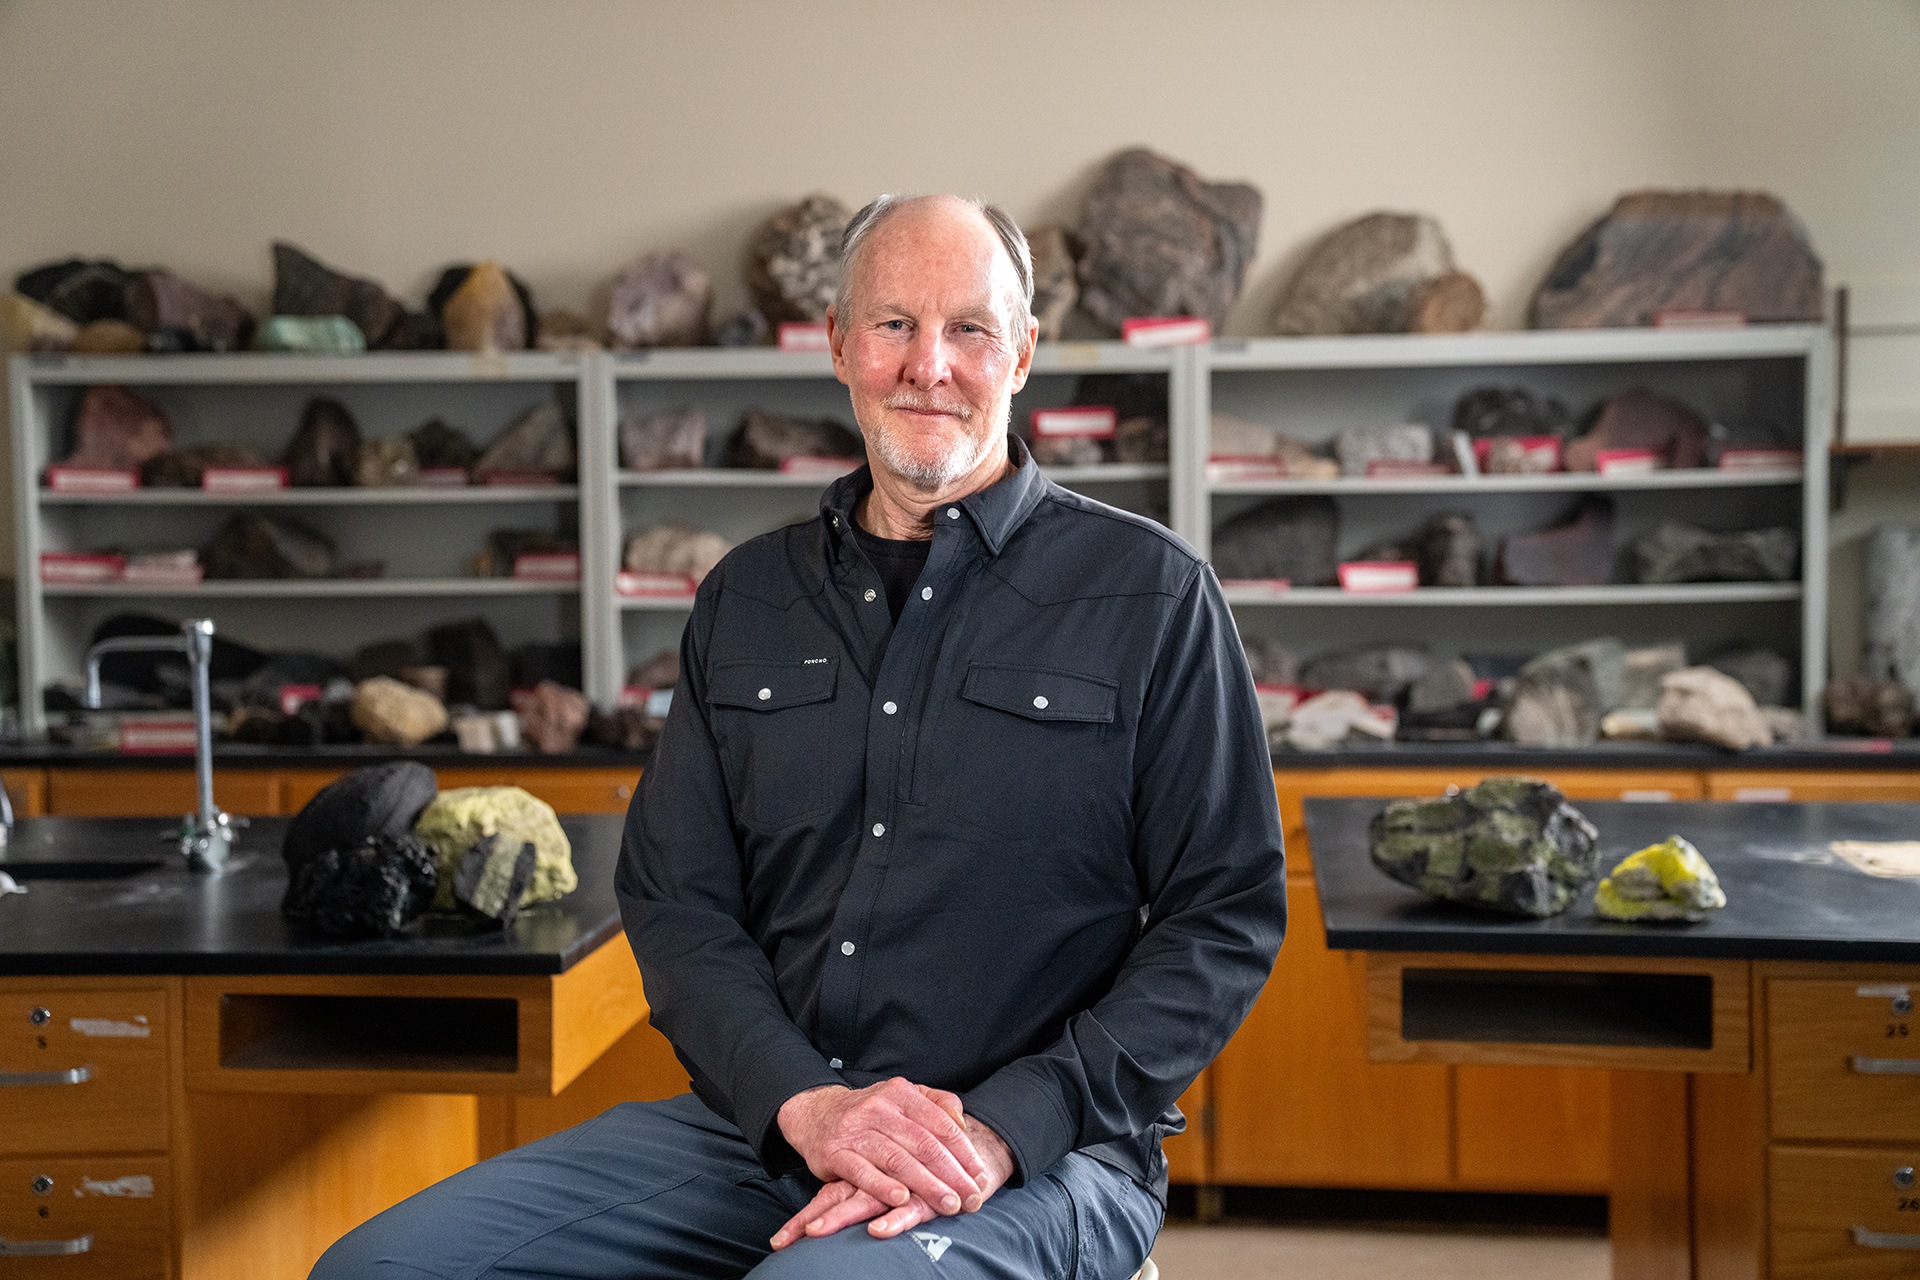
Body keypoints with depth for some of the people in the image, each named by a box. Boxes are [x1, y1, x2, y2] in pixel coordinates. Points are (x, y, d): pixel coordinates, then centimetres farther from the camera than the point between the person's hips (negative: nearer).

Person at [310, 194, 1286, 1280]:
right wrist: (803, 1100, -9)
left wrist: (1003, 1129, -14)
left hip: (1036, 1156, -4)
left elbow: (1225, 917, -2)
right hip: (760, 1126, 5)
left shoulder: (1149, 591, 1)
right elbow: (674, 896, 9)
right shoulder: (747, 599, 13)